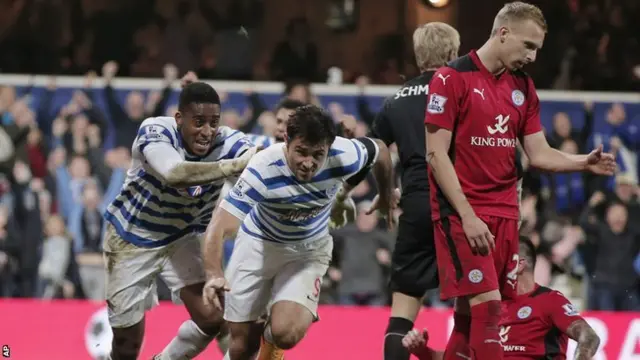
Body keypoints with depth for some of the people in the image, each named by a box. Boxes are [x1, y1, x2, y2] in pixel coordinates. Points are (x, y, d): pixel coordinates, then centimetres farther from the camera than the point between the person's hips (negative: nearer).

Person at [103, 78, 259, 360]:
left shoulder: (226, 142, -21)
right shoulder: (155, 131, -29)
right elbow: (175, 174, -48)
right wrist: (234, 166, -57)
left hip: (182, 239, 3)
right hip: (131, 239, -3)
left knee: (212, 318, -14)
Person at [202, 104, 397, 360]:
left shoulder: (344, 156, -28)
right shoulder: (262, 171, -35)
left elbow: (380, 151, -3)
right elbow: (218, 229, -39)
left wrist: (386, 196, 16)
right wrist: (214, 275, -57)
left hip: (309, 250, 1)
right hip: (260, 243, -1)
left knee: (286, 334, -21)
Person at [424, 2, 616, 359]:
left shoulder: (523, 87, 12)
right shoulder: (452, 78, -8)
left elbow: (539, 154, 12)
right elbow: (436, 153, -11)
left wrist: (584, 163, -7)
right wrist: (467, 215, -17)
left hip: (504, 213, 6)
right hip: (461, 212, -6)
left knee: (470, 314, 6)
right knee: (487, 303, -16)